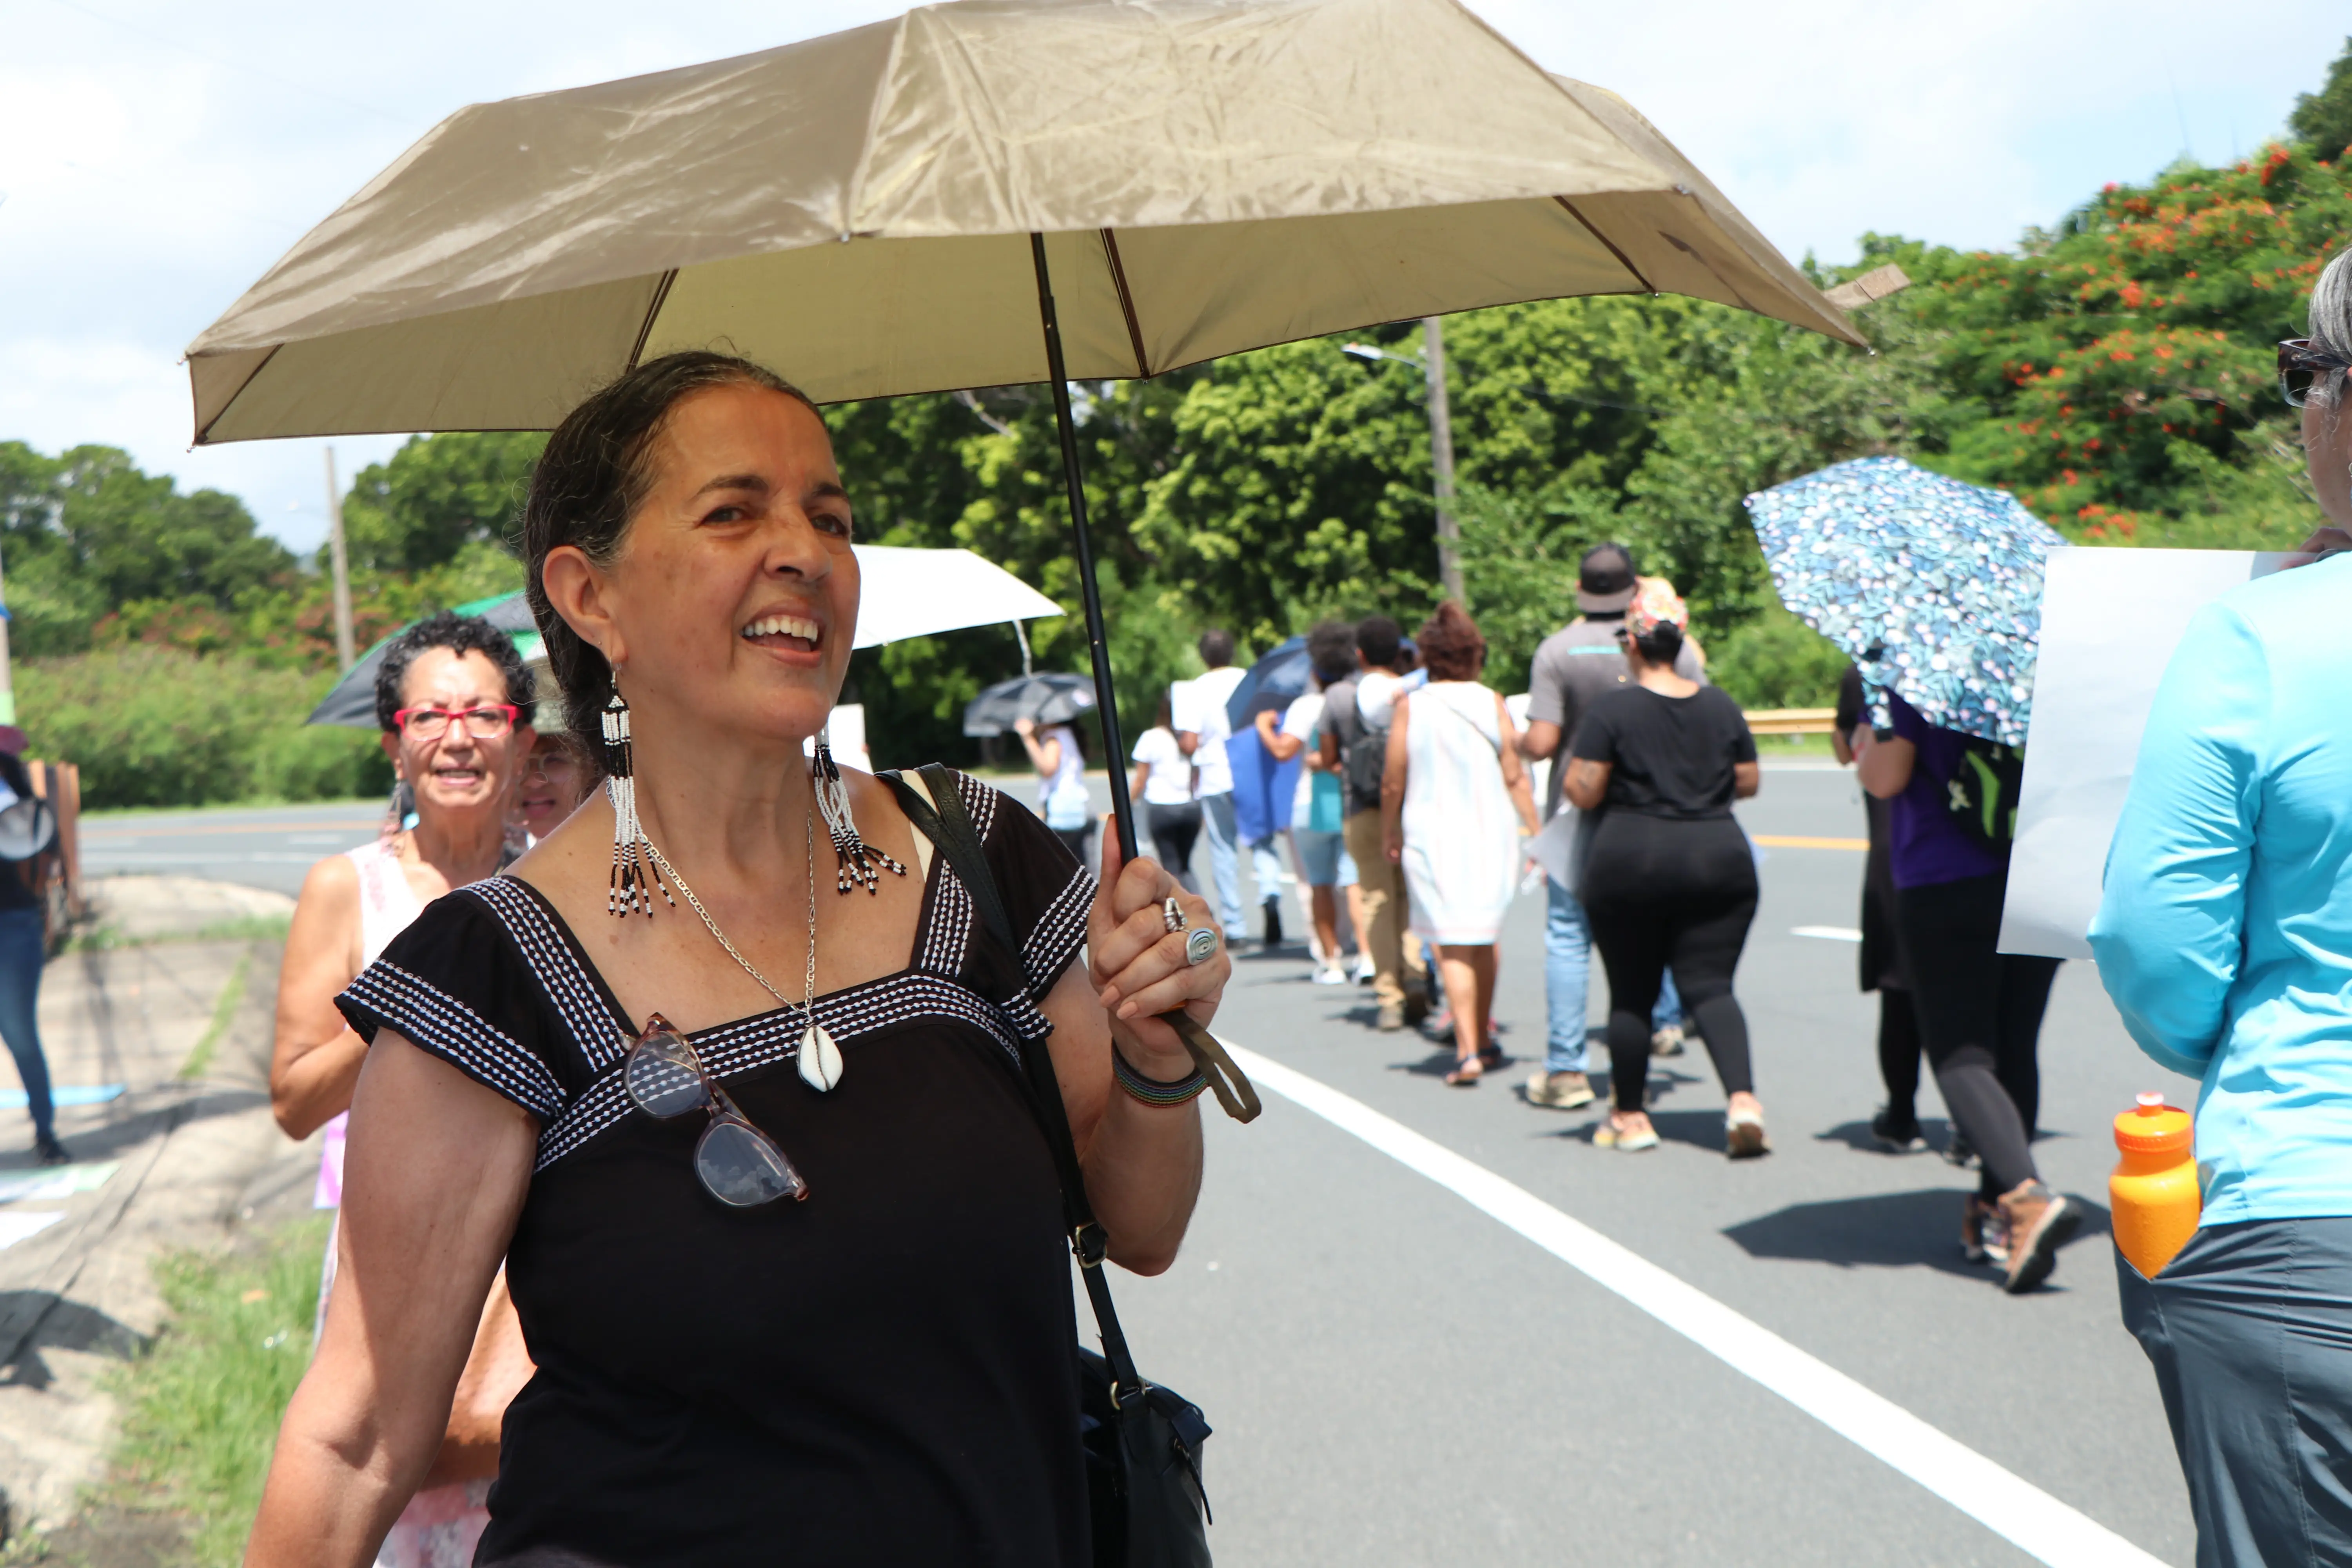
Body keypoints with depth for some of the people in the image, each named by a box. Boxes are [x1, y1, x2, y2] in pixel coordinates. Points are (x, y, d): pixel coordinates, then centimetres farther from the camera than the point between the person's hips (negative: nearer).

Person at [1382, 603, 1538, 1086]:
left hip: (1433, 835, -2)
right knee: (1484, 939, 18)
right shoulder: (1491, 703, -2)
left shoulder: (1410, 707, -5)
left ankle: (1467, 1051, -11)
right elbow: (1514, 777, -2)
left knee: (1453, 946, -1)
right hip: (1492, 833, 2)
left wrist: (1389, 832, 13)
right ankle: (1483, 1037, 30)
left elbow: (1393, 783, -2)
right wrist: (1535, 833, 6)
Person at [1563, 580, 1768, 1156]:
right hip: (1720, 858, 3)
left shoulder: (1611, 709, -8)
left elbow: (1583, 792, -10)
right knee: (1710, 984, 3)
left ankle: (1630, 1116, 19)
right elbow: (1749, 783, 12)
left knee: (1631, 994, 10)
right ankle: (1743, 1098, -19)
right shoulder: (1722, 706, 5)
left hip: (1630, 864, -3)